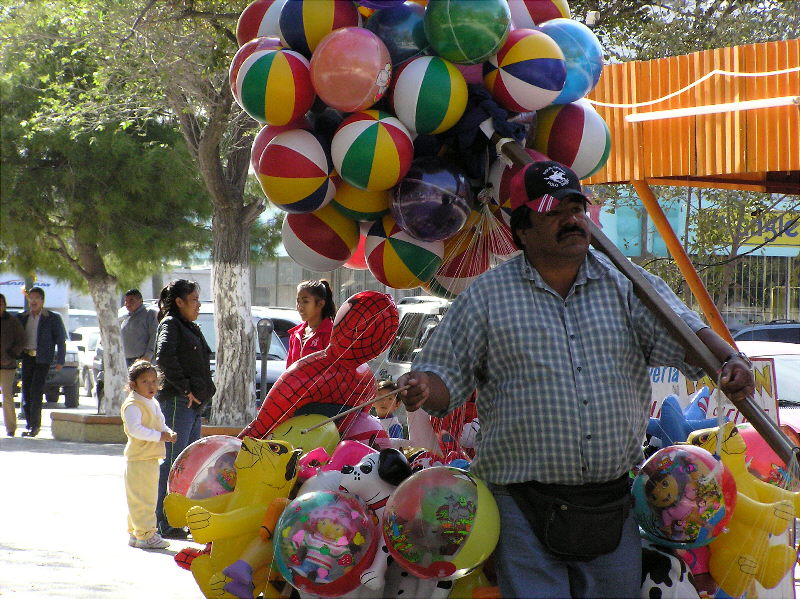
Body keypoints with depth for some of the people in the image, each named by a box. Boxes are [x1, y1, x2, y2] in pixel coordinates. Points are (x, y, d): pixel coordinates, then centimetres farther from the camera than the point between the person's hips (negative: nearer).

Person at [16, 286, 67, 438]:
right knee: (26, 392, 4)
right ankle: (30, 424, 12)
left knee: (36, 392, -13)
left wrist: (60, 361, -6)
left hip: (42, 359, -5)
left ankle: (35, 425, -9)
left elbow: (61, 340, 2)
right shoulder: (22, 317, 13)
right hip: (26, 357, 5)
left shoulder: (53, 318, 2)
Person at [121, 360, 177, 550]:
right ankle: (145, 535, -6)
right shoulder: (132, 405, -14)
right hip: (138, 459, -10)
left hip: (151, 459, 10)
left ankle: (135, 533, 24)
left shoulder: (154, 404, 17)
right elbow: (135, 429, -26)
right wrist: (159, 436, -26)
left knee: (149, 497, 15)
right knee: (141, 498, -8)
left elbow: (161, 425, 25)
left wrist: (169, 433, 2)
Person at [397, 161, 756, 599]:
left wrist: (730, 361, -25)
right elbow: (447, 374, 4)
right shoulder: (486, 297, 2)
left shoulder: (626, 284, 6)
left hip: (612, 505, 3)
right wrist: (421, 389, -20)